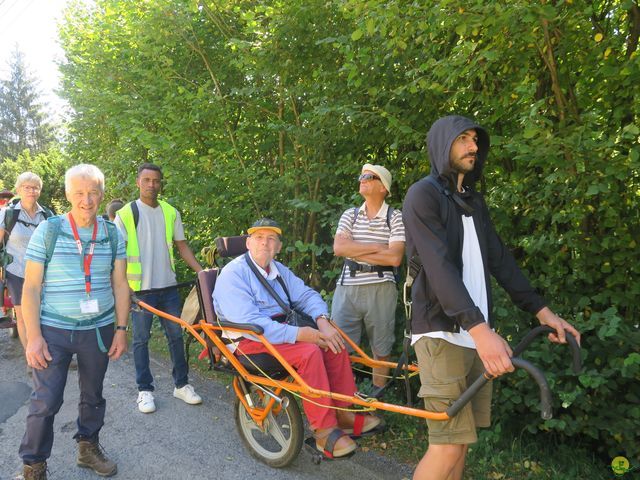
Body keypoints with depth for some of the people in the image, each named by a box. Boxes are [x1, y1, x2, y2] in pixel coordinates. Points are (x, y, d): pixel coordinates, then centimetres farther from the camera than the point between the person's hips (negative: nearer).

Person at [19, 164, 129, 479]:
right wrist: (33, 336, -12)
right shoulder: (48, 231, -7)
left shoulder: (113, 234, 1)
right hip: (54, 331, -3)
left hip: (99, 330, 3)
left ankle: (88, 447, 36)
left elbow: (120, 285, 5)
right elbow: (31, 287, -7)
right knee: (46, 401, 0)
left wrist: (121, 329, 1)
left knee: (93, 395, 16)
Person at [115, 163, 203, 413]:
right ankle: (145, 390, 19)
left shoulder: (171, 212, 6)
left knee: (176, 336, 9)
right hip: (140, 288, -3)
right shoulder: (125, 214, -3)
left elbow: (182, 246, 9)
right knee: (141, 339, 7)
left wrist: (202, 271, 0)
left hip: (168, 286, 3)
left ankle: (181, 384, 22)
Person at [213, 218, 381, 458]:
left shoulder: (279, 270, 12)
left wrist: (322, 320, -14)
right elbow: (249, 322, -26)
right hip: (248, 341, -8)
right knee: (309, 352, -28)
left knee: (334, 343, -9)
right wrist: (298, 334, -29)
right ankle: (324, 431, -20)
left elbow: (306, 295, 9)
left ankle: (344, 413, 1)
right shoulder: (233, 274, -15)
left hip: (279, 330, 8)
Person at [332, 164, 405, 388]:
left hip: (380, 290, -2)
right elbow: (339, 248, -5)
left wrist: (355, 251, -8)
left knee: (381, 350, 11)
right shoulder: (350, 215, 10)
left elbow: (395, 258, -12)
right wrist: (377, 246, -9)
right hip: (347, 288, 2)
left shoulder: (396, 217, 0)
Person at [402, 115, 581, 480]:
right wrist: (480, 328, -29)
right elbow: (439, 267, -20)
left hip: (476, 332, 7)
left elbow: (500, 259, 16)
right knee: (450, 444, -6)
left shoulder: (475, 201, 17)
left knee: (463, 438, 10)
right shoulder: (423, 195, -8)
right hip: (442, 332, -7)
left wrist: (542, 310, 9)